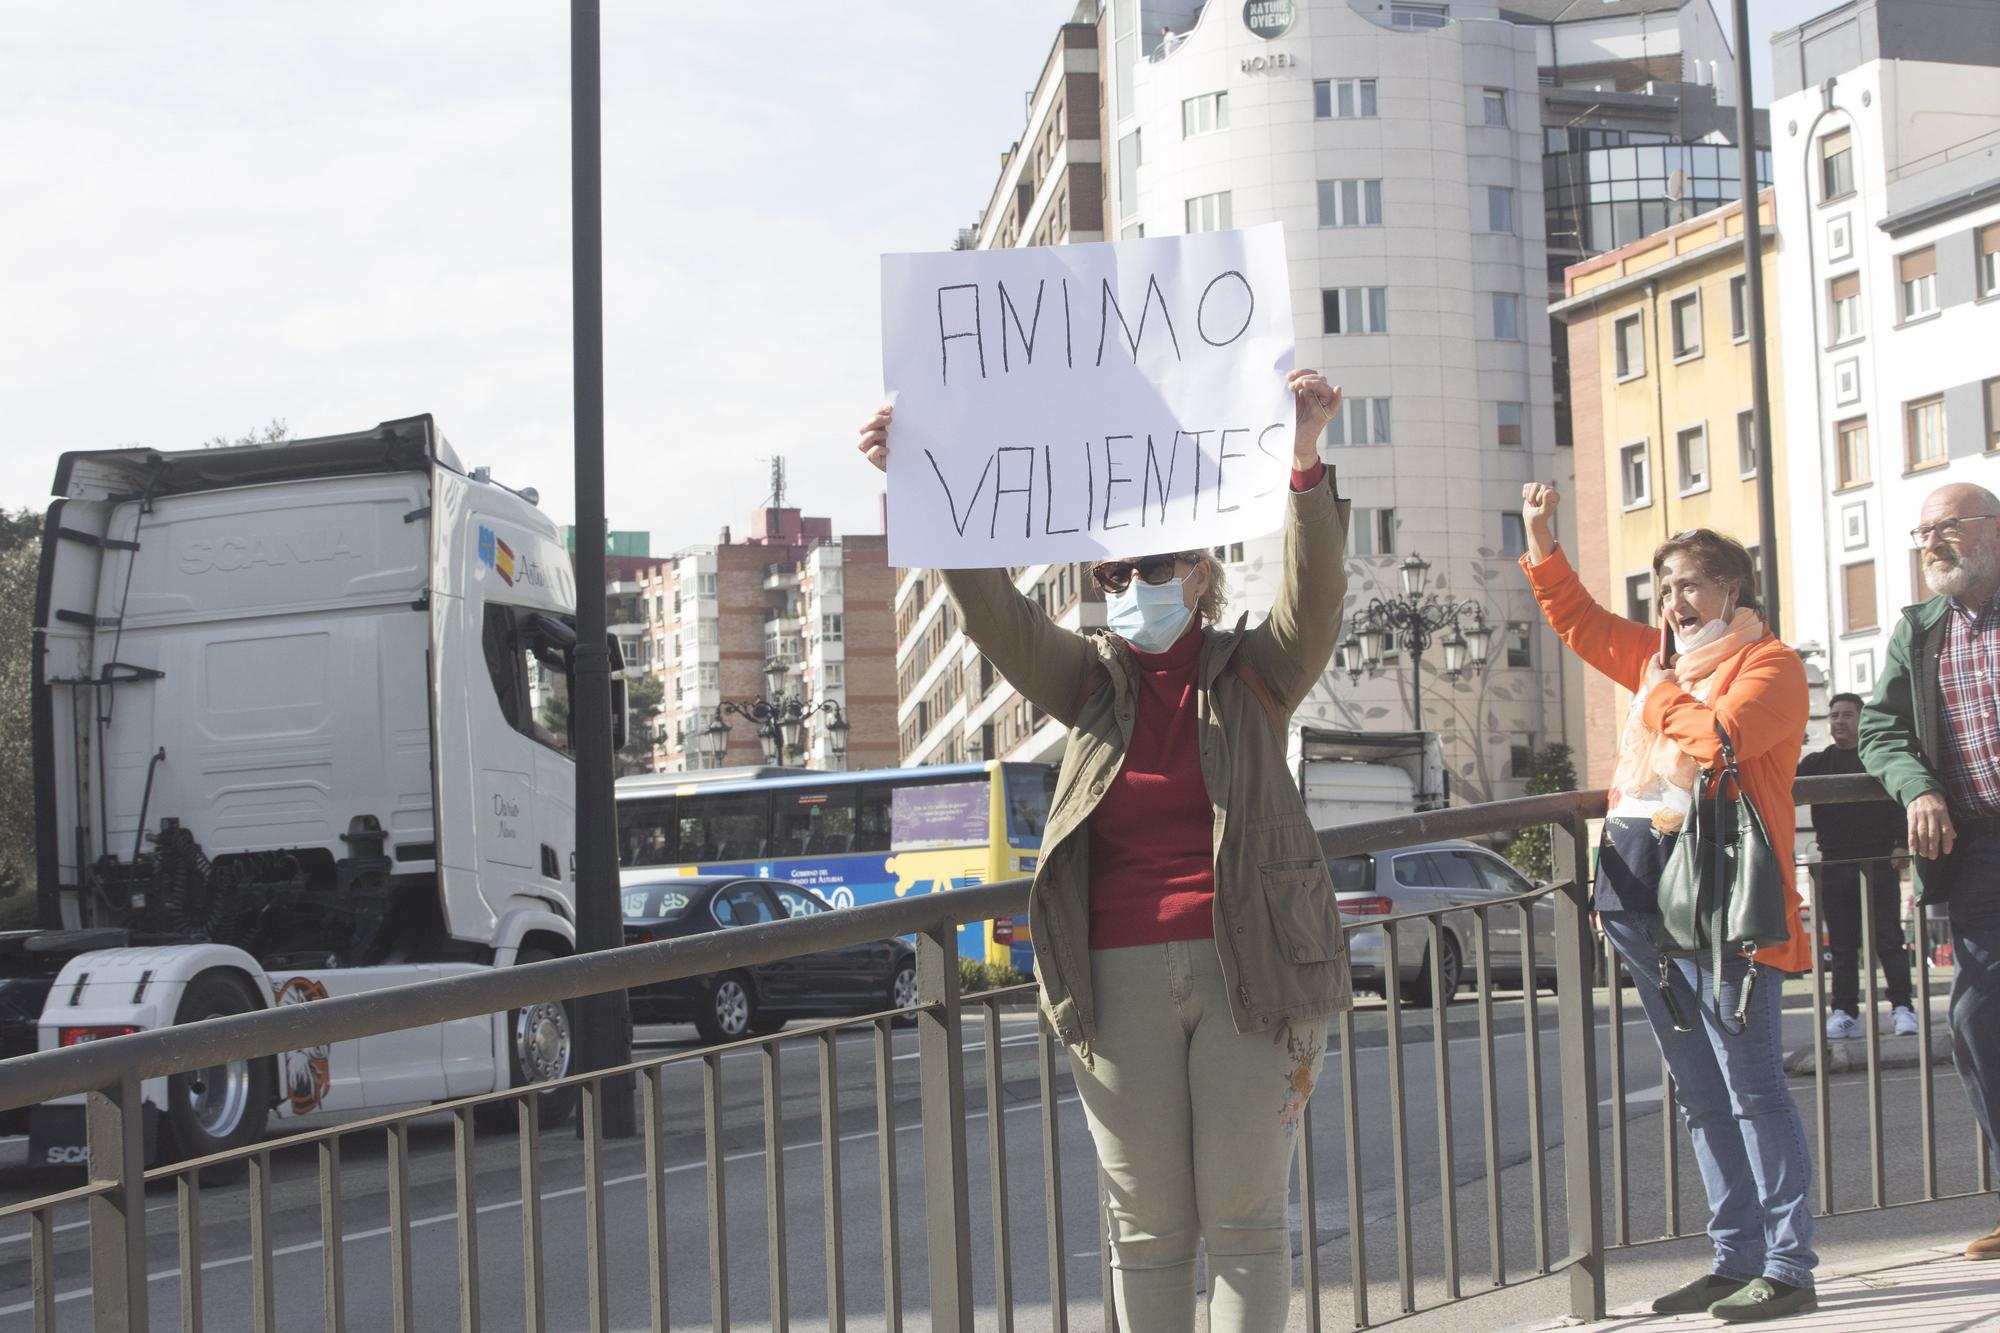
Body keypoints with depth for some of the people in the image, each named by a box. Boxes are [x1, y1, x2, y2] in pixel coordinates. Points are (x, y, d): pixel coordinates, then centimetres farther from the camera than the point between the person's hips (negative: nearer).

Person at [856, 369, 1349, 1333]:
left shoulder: (1253, 674, 6)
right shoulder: (1090, 680, 12)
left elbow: (1314, 593, -12)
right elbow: (994, 613, -1)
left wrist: (1306, 463, -28)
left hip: (1251, 971, -2)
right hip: (1118, 979, 2)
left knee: (1244, 1220, 1)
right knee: (1146, 1226, 7)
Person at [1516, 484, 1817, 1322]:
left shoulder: (1768, 663, -3)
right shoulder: (1662, 657, 20)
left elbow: (1721, 736, -20)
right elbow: (1578, 622, 31)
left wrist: (1662, 695, -5)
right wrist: (1541, 544, 23)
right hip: (1646, 896, 8)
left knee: (1751, 1088, -8)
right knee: (1700, 1096, 11)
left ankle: (1790, 1269, -4)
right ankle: (1736, 1258, 17)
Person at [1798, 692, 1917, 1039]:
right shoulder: (1817, 763, 16)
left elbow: (1900, 802, 1)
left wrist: (1899, 843, -12)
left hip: (1878, 862, -3)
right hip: (1834, 865, 3)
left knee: (1888, 939, -6)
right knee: (1842, 945, 4)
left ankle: (1902, 1008, -5)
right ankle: (1844, 1013, 5)